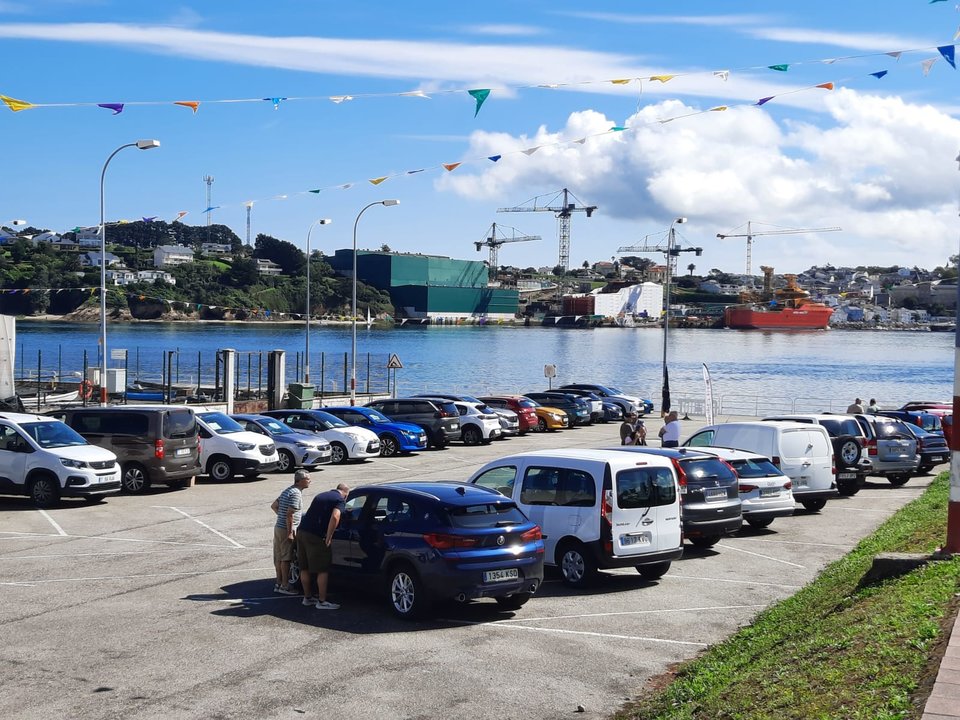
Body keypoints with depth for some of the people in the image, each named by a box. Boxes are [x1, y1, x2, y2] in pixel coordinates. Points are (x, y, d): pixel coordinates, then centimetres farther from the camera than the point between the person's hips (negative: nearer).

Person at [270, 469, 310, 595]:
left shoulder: (287, 491, 14)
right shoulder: (296, 494, -17)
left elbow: (274, 506, 21)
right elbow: (290, 514, -22)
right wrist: (290, 533, -21)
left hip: (278, 527, 10)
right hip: (286, 529, -9)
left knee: (279, 558, 13)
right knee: (286, 558, -4)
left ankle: (279, 583, 20)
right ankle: (284, 586, -1)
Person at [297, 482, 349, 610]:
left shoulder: (320, 496, 23)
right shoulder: (340, 500, -1)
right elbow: (335, 517, -20)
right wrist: (329, 538, -13)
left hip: (302, 532, 8)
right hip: (316, 536, -8)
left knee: (305, 568, 16)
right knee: (323, 570, 1)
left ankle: (307, 598, 27)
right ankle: (322, 602, 2)